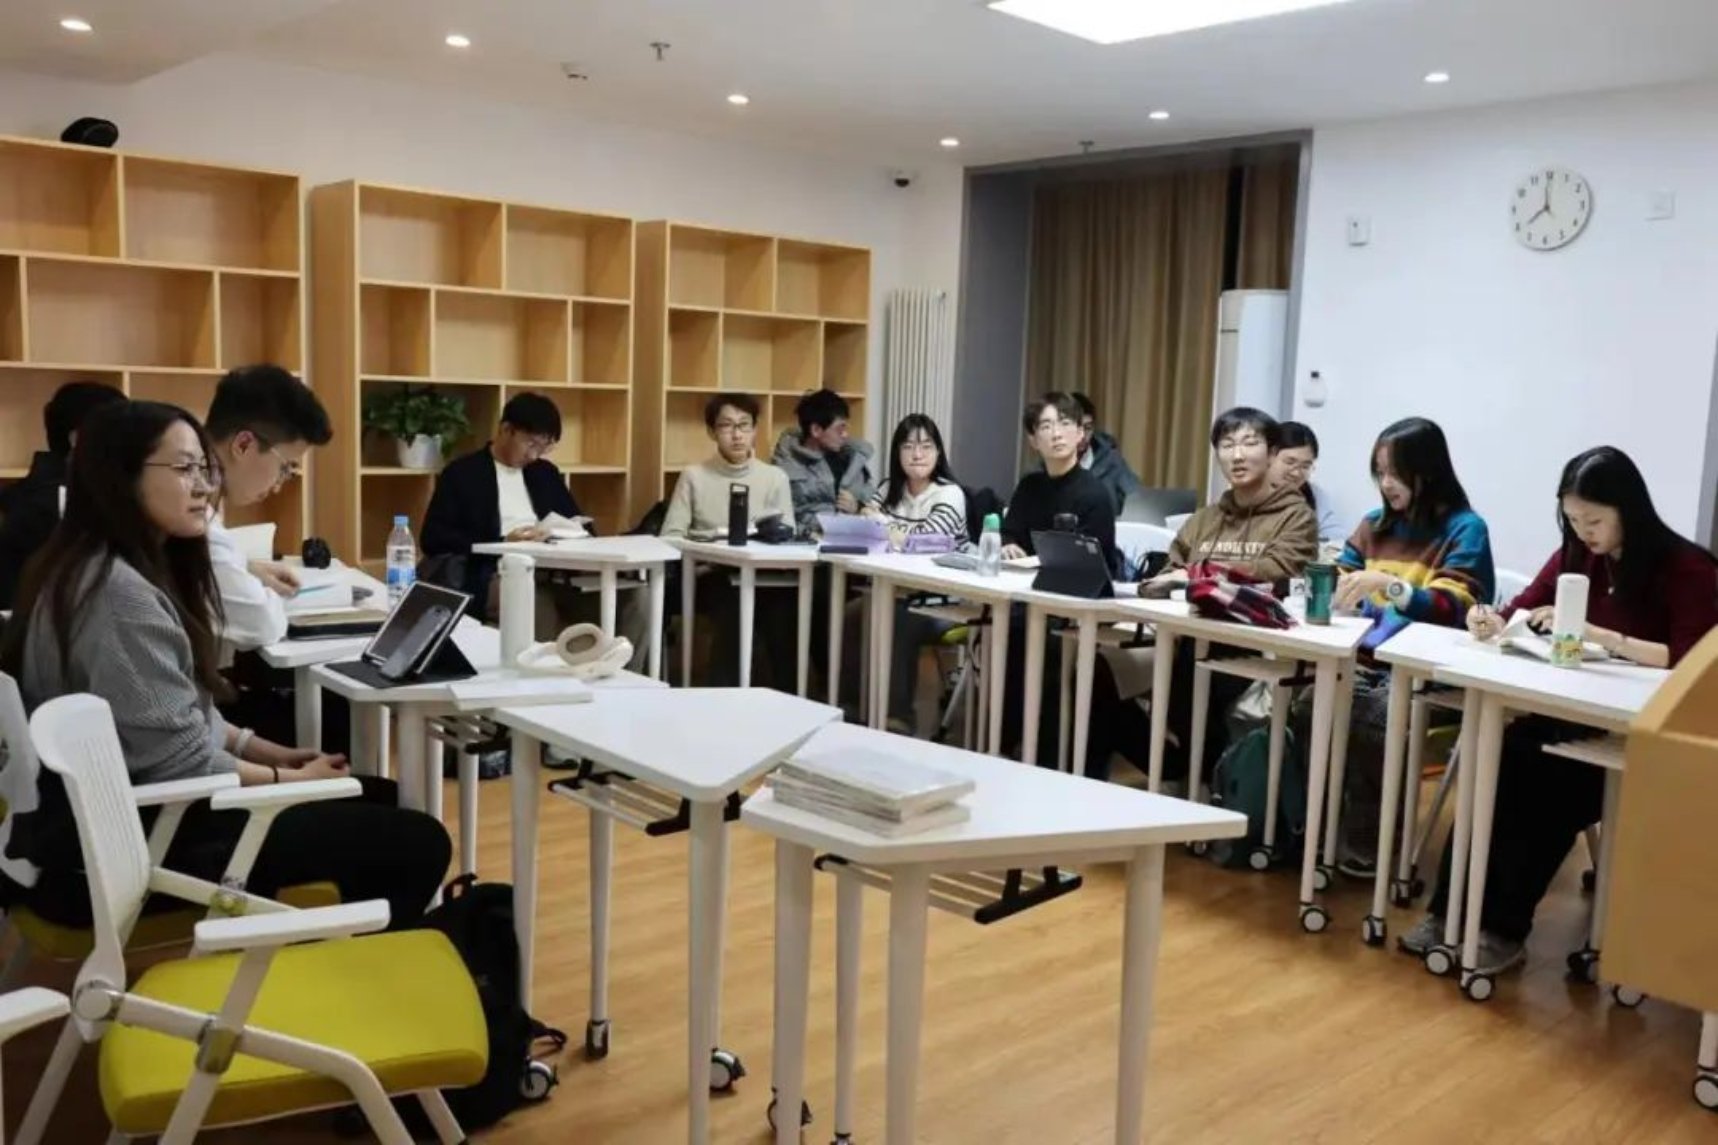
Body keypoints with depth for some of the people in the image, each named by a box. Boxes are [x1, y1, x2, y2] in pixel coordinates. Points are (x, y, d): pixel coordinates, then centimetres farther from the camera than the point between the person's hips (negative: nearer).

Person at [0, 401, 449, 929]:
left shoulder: (140, 570, 11)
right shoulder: (118, 591, -22)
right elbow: (182, 762, -23)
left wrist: (279, 753, 6)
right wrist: (294, 779, -9)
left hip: (150, 803, 11)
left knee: (380, 798, 14)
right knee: (416, 843, -14)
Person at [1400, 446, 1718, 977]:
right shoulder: (1577, 557, 8)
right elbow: (1520, 611, 11)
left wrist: (1599, 635, -28)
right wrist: (1491, 621, -14)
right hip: (1576, 716, 5)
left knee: (1546, 787, -31)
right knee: (1499, 763, -27)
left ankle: (1503, 928, -20)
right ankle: (1450, 908, -23)